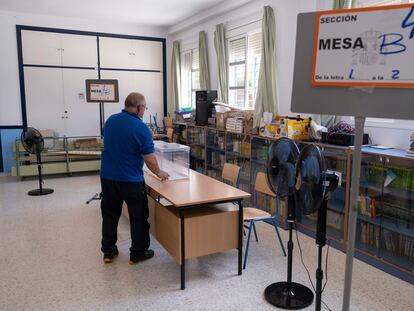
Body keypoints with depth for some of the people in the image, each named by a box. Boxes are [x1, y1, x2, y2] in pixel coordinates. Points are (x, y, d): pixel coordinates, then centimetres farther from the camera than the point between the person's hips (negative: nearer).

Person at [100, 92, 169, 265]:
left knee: (110, 215, 16)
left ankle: (108, 252, 25)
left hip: (107, 177, 6)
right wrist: (159, 173, 3)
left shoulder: (110, 120, 3)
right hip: (131, 179, -6)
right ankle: (138, 253, 18)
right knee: (138, 217, 9)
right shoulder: (141, 128, -16)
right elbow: (149, 159, -14)